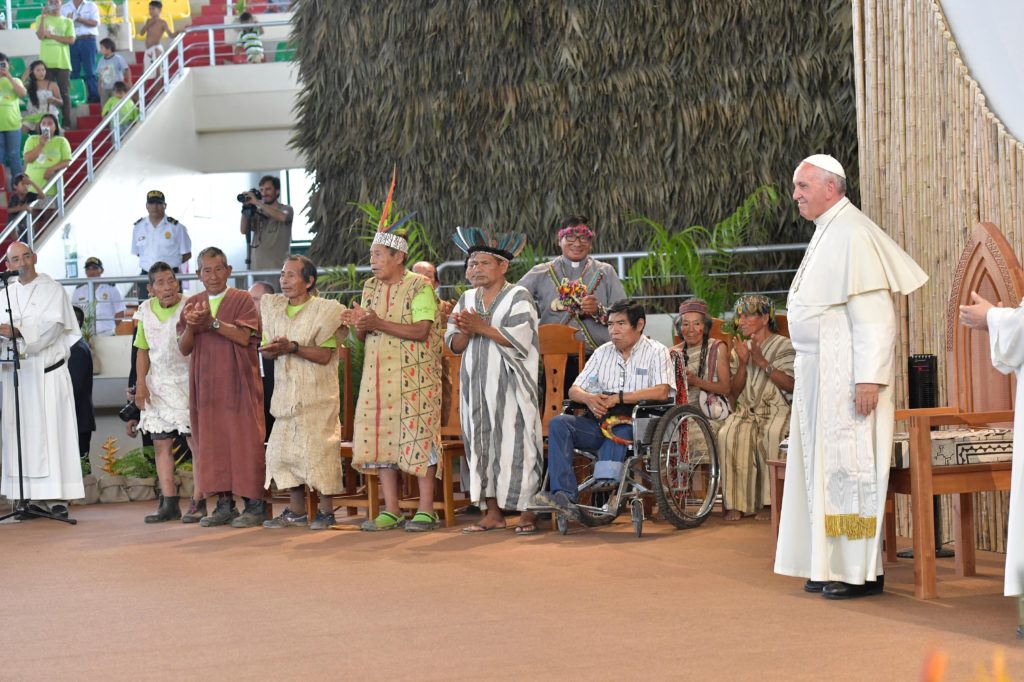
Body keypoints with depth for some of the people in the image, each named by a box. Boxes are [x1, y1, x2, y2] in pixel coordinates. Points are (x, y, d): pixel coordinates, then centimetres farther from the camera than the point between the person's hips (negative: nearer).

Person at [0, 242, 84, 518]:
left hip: (47, 371, -4)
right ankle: (34, 496, 3)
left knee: (51, 431, -7)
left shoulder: (52, 289, 2)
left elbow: (51, 326, -12)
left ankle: (56, 496, -9)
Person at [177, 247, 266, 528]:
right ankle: (224, 504, 9)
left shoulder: (242, 300, 0)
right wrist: (190, 326, -12)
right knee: (212, 443, 4)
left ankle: (254, 505, -2)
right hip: (205, 385, 5)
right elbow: (184, 348, 8)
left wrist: (212, 321, -21)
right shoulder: (193, 304, 13)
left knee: (244, 441, -5)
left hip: (238, 383, -4)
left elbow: (244, 336, -14)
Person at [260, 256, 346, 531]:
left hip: (317, 394, -6)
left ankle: (326, 511, 2)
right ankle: (296, 510, 12)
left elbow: (325, 355, -12)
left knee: (318, 450, -8)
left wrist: (293, 347, -22)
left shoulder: (324, 310, -4)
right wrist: (272, 350, -10)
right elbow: (266, 352, 14)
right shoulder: (274, 309, 13)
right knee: (282, 450, 2)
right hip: (287, 392, 6)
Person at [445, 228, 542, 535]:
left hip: (509, 385, -6)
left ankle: (528, 512, -2)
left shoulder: (518, 297, -1)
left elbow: (520, 339, -13)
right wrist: (466, 332, -9)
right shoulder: (467, 299, 15)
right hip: (476, 384, 6)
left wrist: (482, 327, -14)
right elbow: (454, 345, 12)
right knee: (481, 445, 4)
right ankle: (493, 512, 9)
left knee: (515, 445, -7)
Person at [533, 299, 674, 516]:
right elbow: (574, 390, 15)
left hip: (635, 425, -5)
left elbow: (662, 392, -14)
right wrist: (589, 398, -11)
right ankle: (563, 497, -33)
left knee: (617, 431, -39)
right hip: (600, 421, 5)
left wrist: (617, 398, -16)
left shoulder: (656, 352, 4)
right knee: (558, 424, -20)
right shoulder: (603, 352, 19)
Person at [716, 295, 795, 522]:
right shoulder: (740, 349, 20)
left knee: (769, 435, -37)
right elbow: (735, 392, 12)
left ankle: (767, 502, -28)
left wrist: (763, 363, -12)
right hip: (747, 410, 3)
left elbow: (792, 386, -9)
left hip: (777, 410, -3)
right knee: (729, 435, -30)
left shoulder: (784, 346, 5)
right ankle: (736, 504, -31)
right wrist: (743, 363, -3)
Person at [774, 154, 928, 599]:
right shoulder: (826, 234, 16)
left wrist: (869, 378, -24)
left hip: (847, 374, -10)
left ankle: (862, 571, 0)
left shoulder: (853, 236, -14)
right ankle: (832, 566, 16)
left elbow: (874, 314, -20)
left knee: (848, 466, -6)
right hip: (818, 373, 10)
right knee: (824, 466, 10)